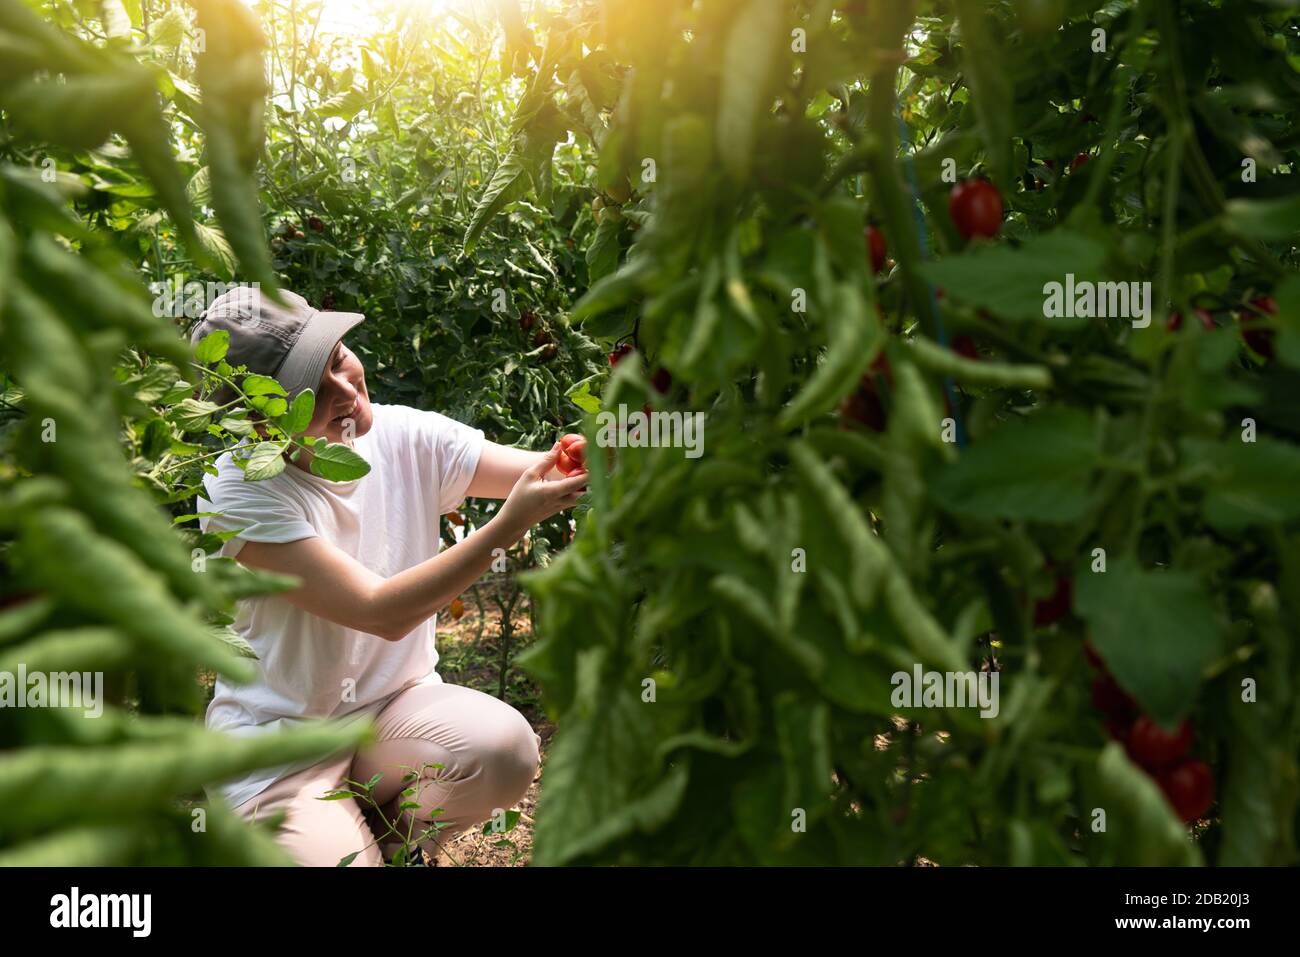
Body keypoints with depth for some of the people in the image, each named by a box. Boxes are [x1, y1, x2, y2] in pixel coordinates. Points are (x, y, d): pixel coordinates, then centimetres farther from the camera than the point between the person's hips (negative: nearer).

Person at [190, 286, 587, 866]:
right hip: (280, 738, -3)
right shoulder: (239, 492, -20)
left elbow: (552, 475, -14)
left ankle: (393, 830, 6)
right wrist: (506, 527, -35)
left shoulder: (406, 438, -8)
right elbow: (382, 612, -27)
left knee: (506, 746, -25)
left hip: (395, 706, 3)